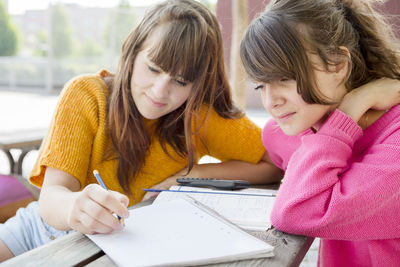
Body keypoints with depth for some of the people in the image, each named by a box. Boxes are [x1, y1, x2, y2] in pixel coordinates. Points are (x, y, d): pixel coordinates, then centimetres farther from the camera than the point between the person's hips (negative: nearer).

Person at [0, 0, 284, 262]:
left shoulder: (200, 116, -14)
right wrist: (74, 208, -47)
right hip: (52, 228, 0)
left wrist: (194, 174, -18)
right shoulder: (85, 95, -16)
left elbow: (275, 163, -11)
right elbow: (52, 194, -22)